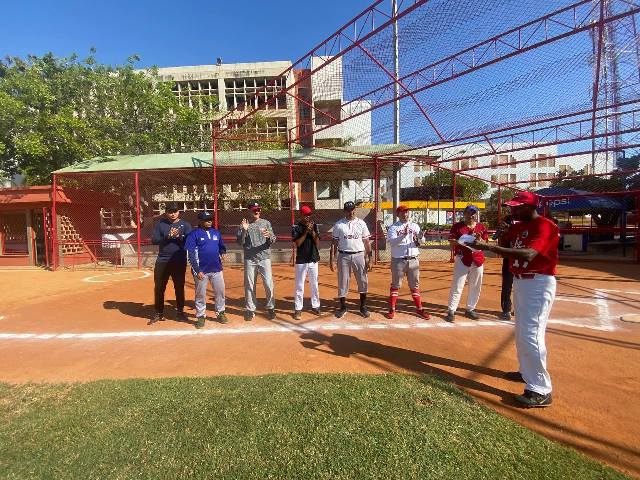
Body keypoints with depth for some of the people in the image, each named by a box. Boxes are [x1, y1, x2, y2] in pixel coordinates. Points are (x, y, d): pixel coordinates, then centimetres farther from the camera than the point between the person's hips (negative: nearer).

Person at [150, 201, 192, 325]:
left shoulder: (185, 224, 2)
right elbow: (154, 240, -6)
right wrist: (168, 236, -20)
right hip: (162, 261, 1)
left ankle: (180, 311, 23)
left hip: (179, 262, -1)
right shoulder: (160, 224, 4)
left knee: (179, 287, 9)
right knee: (159, 288, 6)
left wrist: (178, 236, -23)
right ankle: (159, 313, 20)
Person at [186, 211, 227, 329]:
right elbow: (190, 254, -9)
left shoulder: (216, 233, 10)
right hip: (201, 270, -4)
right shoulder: (194, 234, -5)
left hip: (216, 269, 4)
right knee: (200, 294, 7)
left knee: (220, 292, 11)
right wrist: (197, 271, -14)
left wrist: (222, 253, -3)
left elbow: (222, 247, 21)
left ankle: (220, 313, 27)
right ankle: (201, 316, 22)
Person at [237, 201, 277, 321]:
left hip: (264, 258, 0)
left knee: (268, 284, -1)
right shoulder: (244, 225, 5)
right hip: (249, 259, 1)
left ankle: (271, 308, 15)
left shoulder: (266, 223, 5)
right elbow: (240, 242, -2)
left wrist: (269, 236, -24)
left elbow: (273, 240, -1)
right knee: (249, 285, 7)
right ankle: (250, 310, 20)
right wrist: (244, 230, -18)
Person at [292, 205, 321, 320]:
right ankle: (298, 309, 10)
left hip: (313, 259, 3)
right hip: (301, 260, -3)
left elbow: (317, 243, -1)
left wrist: (312, 231, -14)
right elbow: (298, 243, -14)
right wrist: (306, 231, -19)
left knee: (314, 284, 13)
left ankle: (315, 306, 25)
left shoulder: (314, 226, 4)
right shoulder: (296, 227, -5)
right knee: (299, 286, 1)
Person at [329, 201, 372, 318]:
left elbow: (367, 242, 3)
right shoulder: (338, 224, 2)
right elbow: (334, 243, 3)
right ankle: (343, 307, 22)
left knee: (363, 281, 5)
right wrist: (331, 260, -2)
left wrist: (369, 260, -2)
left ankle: (363, 307, 22)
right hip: (343, 256, 0)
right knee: (342, 282, 6)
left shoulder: (361, 223, 3)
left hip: (359, 255, 1)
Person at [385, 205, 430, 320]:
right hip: (398, 260, -3)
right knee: (395, 285, 7)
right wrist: (404, 235, -33)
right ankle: (392, 309, 15)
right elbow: (392, 242, -19)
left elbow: (420, 243, -1)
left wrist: (418, 239, -24)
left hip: (413, 260, 3)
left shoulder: (415, 226, 7)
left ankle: (419, 309, 22)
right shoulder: (393, 228, -2)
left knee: (415, 285, 12)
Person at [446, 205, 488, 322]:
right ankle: (451, 311, 4)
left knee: (475, 286, 12)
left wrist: (479, 239, -15)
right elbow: (451, 242, -7)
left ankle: (470, 309, 27)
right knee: (457, 286, -4)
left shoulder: (481, 227, 9)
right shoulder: (457, 226, -1)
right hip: (462, 259, -4)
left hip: (478, 260, 4)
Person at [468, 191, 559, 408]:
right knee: (521, 332, 19)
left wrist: (490, 247, -37)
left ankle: (541, 391, 1)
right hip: (519, 282, 9)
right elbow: (508, 252, 11)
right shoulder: (516, 227, 10)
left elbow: (528, 254, -32)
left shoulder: (545, 226, -17)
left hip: (539, 284, -9)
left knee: (531, 335, -10)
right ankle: (527, 372, 36)